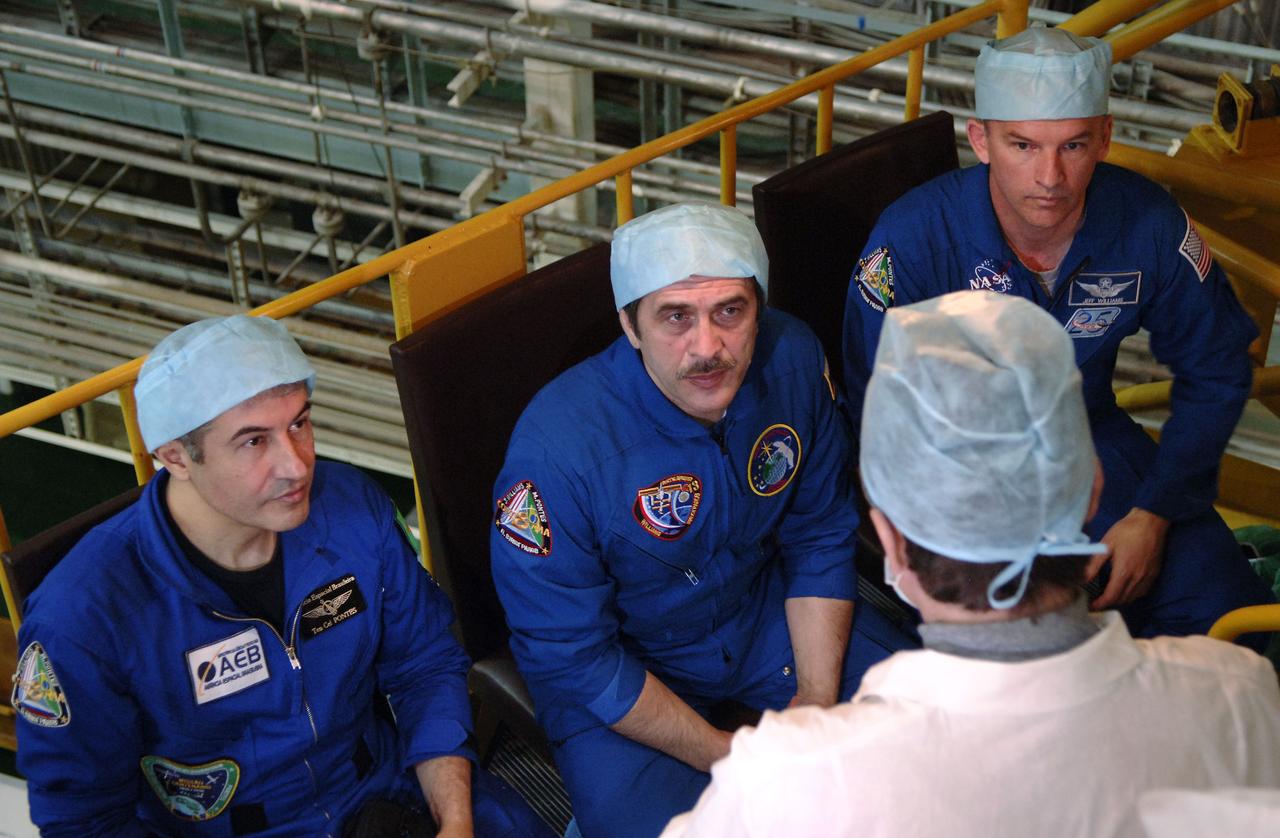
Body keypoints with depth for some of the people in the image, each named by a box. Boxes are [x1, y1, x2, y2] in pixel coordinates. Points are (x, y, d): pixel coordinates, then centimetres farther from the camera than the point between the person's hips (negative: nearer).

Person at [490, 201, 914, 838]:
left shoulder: (794, 360, -17)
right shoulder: (556, 447, -32)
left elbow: (819, 536, -2)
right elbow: (573, 657, -21)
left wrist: (817, 696, -9)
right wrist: (727, 759, -19)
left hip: (764, 604, 5)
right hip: (618, 666, -4)